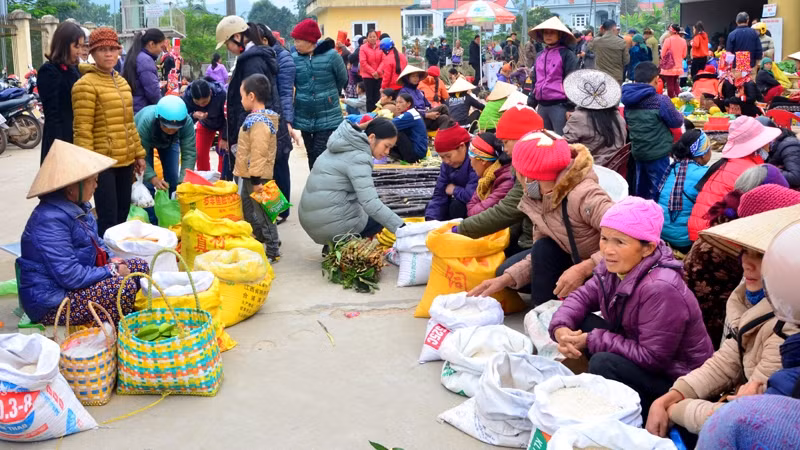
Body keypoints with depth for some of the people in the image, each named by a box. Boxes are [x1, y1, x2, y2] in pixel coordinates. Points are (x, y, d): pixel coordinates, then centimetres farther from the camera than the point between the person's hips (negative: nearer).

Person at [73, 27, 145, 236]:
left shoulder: (122, 82, 14)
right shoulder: (85, 85, -10)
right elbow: (82, 130, -14)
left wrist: (139, 153, 17)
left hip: (125, 160, 8)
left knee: (122, 215, 14)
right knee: (108, 220, -5)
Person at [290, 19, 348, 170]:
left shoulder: (330, 55, -11)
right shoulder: (294, 58, -4)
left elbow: (342, 79, 4)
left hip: (328, 118, -3)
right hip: (304, 118, 3)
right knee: (312, 156, 13)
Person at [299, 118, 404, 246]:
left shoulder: (348, 145, 10)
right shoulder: (358, 158, -18)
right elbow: (371, 203, -27)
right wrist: (401, 228, -28)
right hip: (330, 223, -9)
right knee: (379, 217, 14)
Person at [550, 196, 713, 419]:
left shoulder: (661, 289, -33)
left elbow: (652, 357, -29)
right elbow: (583, 296, 3)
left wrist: (591, 341, -24)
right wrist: (561, 328, -19)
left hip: (677, 379, -8)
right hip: (640, 356, 8)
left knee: (604, 363, -28)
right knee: (583, 323, -4)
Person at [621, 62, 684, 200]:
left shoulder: (628, 100, 1)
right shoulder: (660, 101, -17)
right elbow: (677, 122, -4)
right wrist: (680, 115, 16)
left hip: (637, 152, 6)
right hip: (658, 154, -6)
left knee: (641, 191, 17)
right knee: (659, 192, 3)